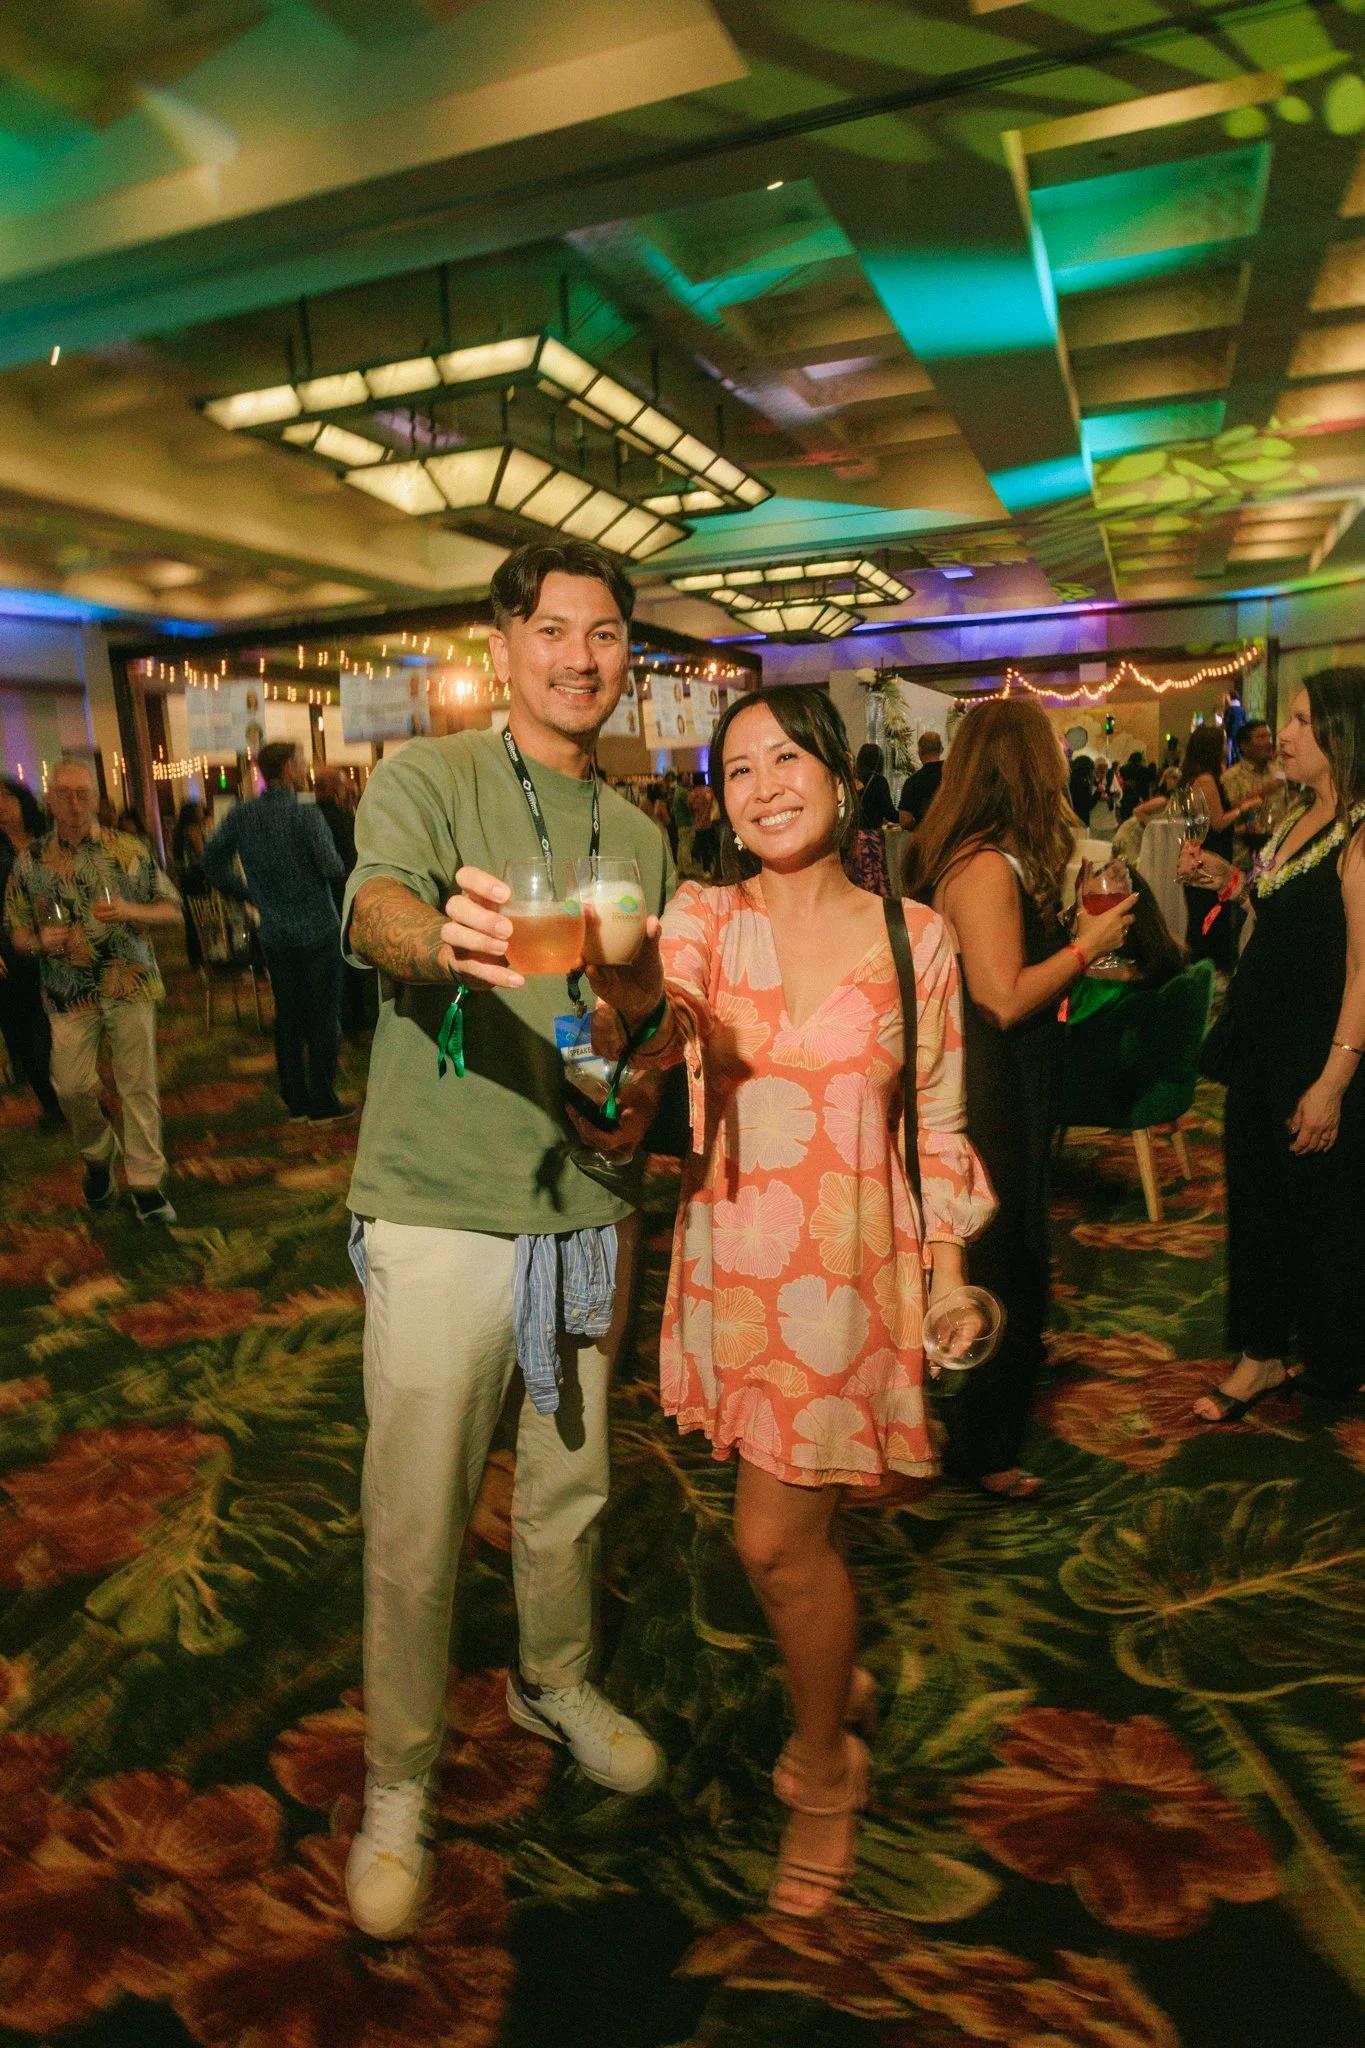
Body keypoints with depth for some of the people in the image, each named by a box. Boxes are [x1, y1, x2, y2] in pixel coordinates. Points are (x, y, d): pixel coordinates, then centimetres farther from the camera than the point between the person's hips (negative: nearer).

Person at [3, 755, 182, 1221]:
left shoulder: (129, 850, 2)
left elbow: (172, 909, 3)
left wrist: (132, 911, -16)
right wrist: (41, 941, -14)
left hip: (131, 986, -1)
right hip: (69, 992, 1)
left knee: (139, 1085, 0)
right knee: (71, 1086, 0)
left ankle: (145, 1182, 10)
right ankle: (98, 1155, 29)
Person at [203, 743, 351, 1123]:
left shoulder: (240, 816, 3)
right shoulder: (306, 813, -13)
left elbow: (213, 863, 6)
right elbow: (333, 868, -18)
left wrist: (249, 895, 14)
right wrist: (334, 863, 4)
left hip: (274, 936, 5)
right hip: (318, 931, -5)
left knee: (287, 1017, 13)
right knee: (324, 1018, 3)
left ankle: (296, 1102, 18)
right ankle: (322, 1103, 7)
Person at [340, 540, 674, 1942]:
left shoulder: (638, 836, 11)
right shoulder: (425, 781, -5)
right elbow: (373, 908, -26)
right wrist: (446, 938, -48)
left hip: (584, 1213, 5)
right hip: (440, 1213, -4)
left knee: (568, 1487, 19)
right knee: (413, 1520, 6)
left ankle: (555, 1684, 46)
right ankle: (397, 1781, 30)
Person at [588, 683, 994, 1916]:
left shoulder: (914, 938, -3)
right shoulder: (700, 920, -3)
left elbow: (939, 1125, 3)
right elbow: (646, 1036, -23)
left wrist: (950, 1275, 1)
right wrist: (625, 994, -45)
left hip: (852, 1267, -2)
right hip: (732, 1256, 2)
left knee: (775, 1541, 2)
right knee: (794, 1527, 16)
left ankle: (823, 1768, 30)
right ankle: (837, 1675, 48)